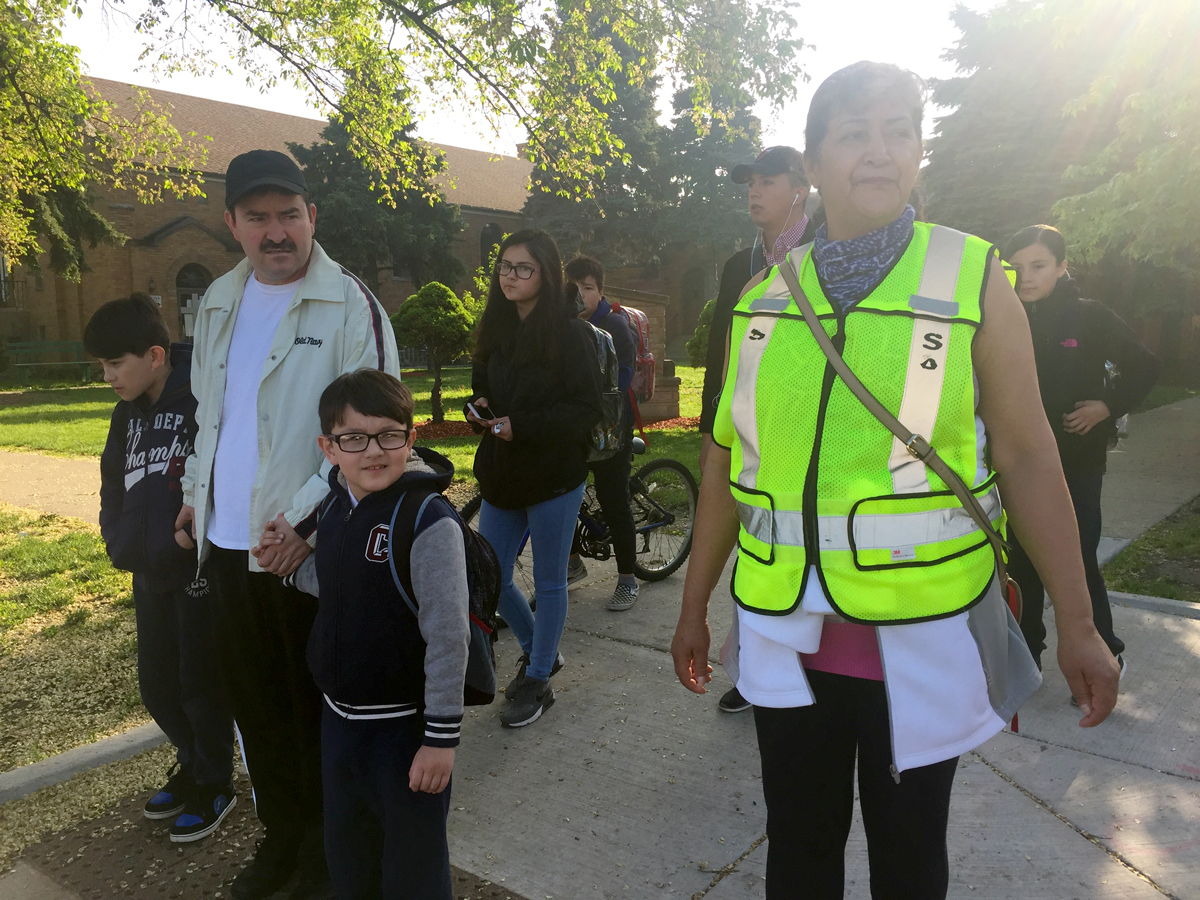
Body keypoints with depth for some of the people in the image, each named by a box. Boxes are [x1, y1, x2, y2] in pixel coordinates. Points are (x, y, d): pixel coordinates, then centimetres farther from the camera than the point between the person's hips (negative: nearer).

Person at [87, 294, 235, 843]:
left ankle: (214, 786, 25)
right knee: (156, 683, 17)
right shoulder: (129, 412, 8)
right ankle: (192, 764, 39)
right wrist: (119, 540, 8)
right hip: (150, 573, 8)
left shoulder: (203, 400, -17)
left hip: (199, 572, -8)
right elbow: (114, 480, 18)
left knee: (200, 684, 5)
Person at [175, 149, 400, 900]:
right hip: (228, 544, 6)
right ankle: (281, 834, 39)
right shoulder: (219, 303, 11)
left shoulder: (351, 306, -10)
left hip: (308, 550, -6)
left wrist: (303, 519, -19)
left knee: (315, 712, 8)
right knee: (256, 705, 18)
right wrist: (198, 492, 11)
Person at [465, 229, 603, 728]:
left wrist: (521, 425, -22)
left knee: (549, 583, 8)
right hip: (500, 476, 7)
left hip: (554, 477, -6)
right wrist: (477, 409, -3)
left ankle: (537, 681, 25)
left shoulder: (570, 335, -10)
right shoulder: (496, 330, 10)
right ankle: (537, 650, 36)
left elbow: (586, 409, -15)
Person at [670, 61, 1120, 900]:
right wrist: (694, 607, 10)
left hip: (921, 637, -2)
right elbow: (727, 461, 7)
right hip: (786, 635, 2)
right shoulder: (763, 296, 2)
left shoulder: (974, 279, -5)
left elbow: (1028, 458, -4)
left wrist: (1077, 625, -6)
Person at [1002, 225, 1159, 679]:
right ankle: (1027, 649, 26)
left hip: (1078, 463, -3)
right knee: (1022, 559, 9)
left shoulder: (1090, 317, -5)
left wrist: (1108, 406, -8)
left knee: (1077, 561, -1)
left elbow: (1145, 367, 5)